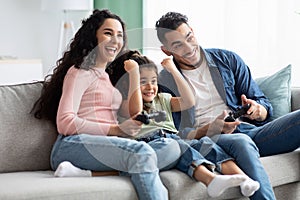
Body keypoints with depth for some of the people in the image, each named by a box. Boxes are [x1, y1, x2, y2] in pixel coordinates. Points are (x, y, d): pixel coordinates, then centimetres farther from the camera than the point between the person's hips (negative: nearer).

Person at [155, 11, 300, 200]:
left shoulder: (228, 59, 16)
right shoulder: (164, 83, 7)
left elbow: (265, 106, 16)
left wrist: (258, 110, -10)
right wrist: (211, 129, -20)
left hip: (249, 130, 4)